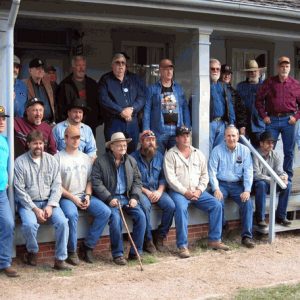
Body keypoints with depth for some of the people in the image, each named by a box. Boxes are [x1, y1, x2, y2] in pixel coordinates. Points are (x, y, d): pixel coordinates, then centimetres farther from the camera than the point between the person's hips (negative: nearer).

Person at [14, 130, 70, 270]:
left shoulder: (51, 160, 6)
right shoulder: (20, 162, -4)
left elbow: (57, 185, 3)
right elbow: (20, 190, -8)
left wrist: (50, 206, -11)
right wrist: (35, 209, -15)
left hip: (48, 202, 3)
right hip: (28, 203, -2)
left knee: (62, 222, -22)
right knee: (29, 224, -30)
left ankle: (60, 260, -11)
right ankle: (32, 251, 1)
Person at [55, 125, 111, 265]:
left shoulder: (86, 158, 14)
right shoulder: (58, 158, -3)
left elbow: (89, 180, 15)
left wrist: (88, 195, -4)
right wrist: (73, 198, -13)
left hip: (84, 196, 5)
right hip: (66, 197, -5)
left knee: (105, 212, -17)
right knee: (71, 214, -36)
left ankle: (88, 246, -5)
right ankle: (71, 251, -17)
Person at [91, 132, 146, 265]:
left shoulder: (131, 161, 12)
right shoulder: (100, 161, -3)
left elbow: (137, 181, 13)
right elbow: (97, 183, -8)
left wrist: (134, 197, -4)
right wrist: (109, 199, -17)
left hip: (127, 197, 5)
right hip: (110, 198, -4)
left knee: (141, 216, -18)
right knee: (115, 218, -31)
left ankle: (135, 252, -6)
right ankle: (117, 254, -16)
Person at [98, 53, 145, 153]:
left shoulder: (133, 79, 14)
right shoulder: (105, 80, 3)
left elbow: (141, 97, 6)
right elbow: (104, 100, -9)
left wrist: (132, 109, -11)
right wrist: (121, 111, -14)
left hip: (132, 122, 4)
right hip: (113, 122, -4)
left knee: (132, 152, 7)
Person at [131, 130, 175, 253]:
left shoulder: (159, 156, 11)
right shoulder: (134, 158, -5)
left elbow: (163, 177, 9)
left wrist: (160, 191, -8)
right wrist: (147, 192, -14)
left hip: (157, 190, 4)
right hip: (141, 191, -4)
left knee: (171, 206, -21)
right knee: (145, 206, -35)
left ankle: (160, 238, -5)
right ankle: (148, 240, -18)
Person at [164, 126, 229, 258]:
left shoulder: (198, 154, 15)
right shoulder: (170, 154, -1)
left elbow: (204, 175, 12)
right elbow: (170, 178, -10)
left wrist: (199, 190, -6)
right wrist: (185, 192, -16)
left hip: (197, 191, 5)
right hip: (179, 192, -5)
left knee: (216, 205, -14)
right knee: (181, 208, -35)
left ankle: (214, 240, -4)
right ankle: (182, 246, -30)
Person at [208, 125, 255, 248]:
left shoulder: (244, 150, 3)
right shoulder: (217, 150, -2)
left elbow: (248, 171, -1)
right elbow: (212, 171, -5)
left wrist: (247, 190, -13)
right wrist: (216, 189, -17)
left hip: (237, 184, 2)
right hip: (221, 183, -2)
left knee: (247, 202, -23)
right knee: (218, 202, -29)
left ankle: (247, 236, -15)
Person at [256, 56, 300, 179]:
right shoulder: (269, 83, 3)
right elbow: (259, 100, 5)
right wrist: (264, 116, -1)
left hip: (288, 120, 1)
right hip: (272, 120, 0)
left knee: (289, 151, 7)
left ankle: (287, 178, 18)